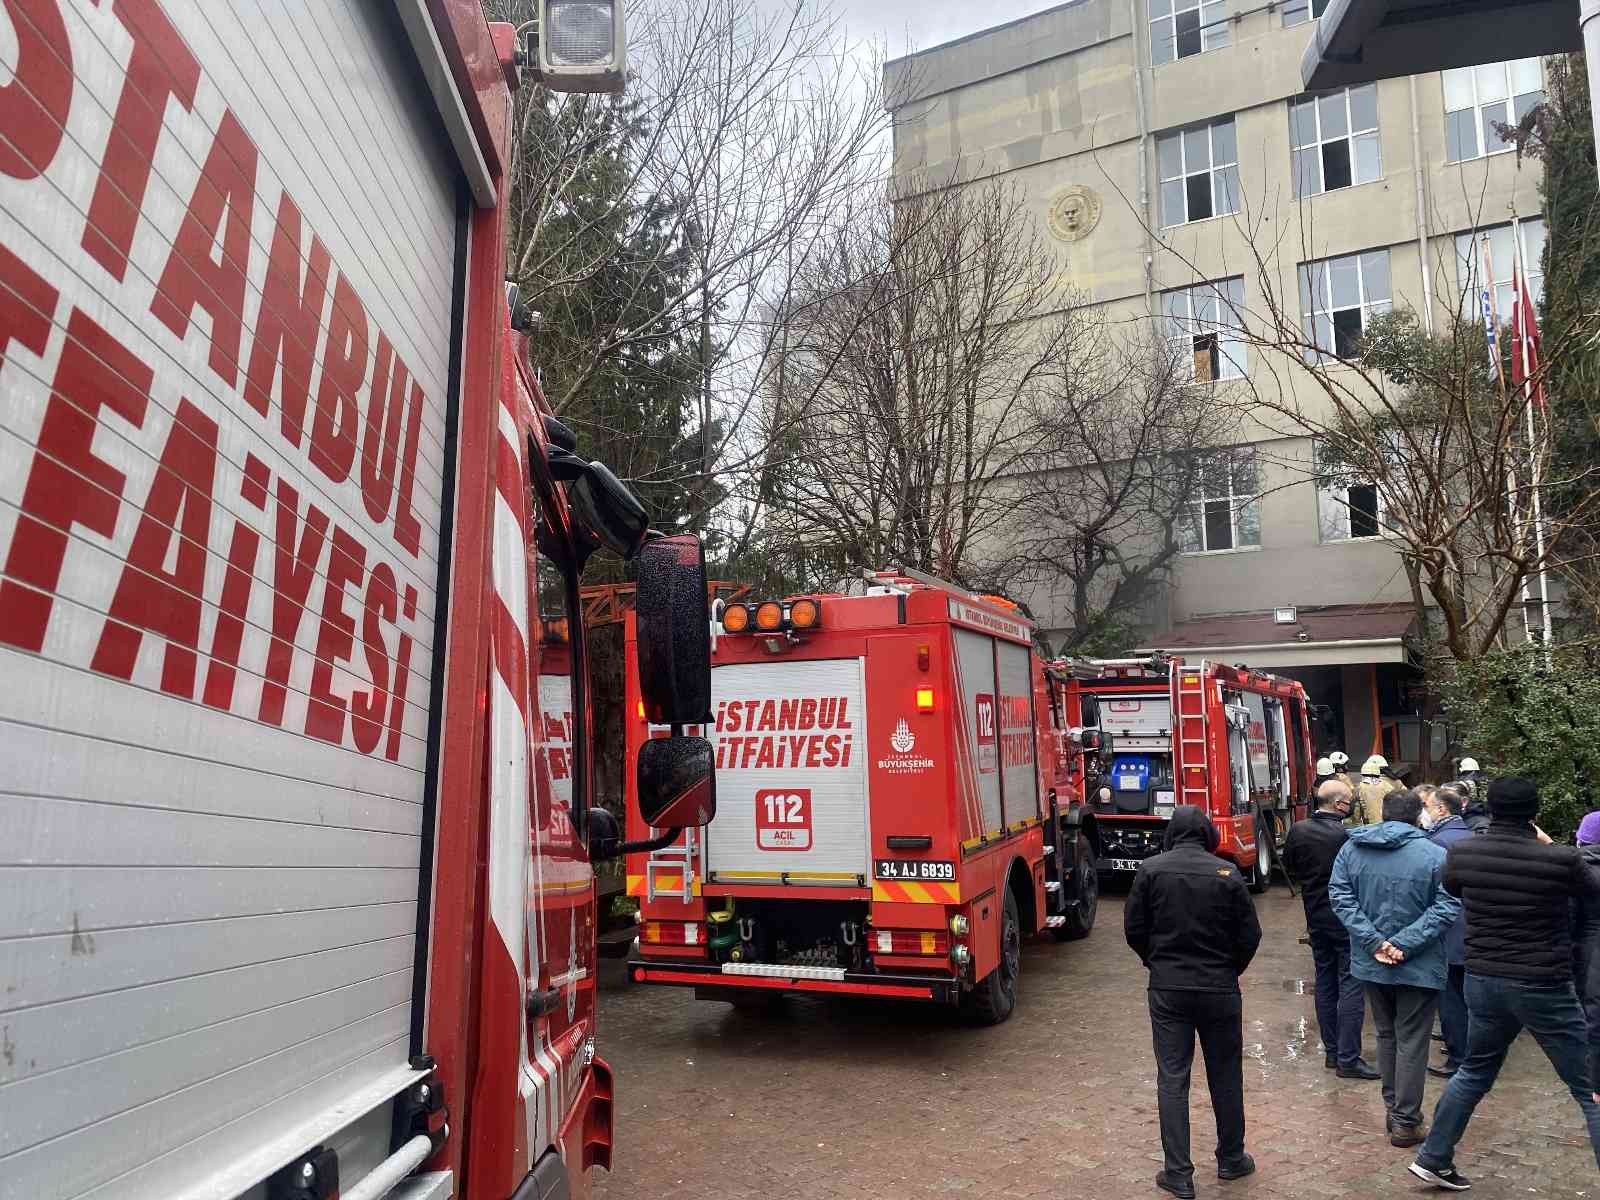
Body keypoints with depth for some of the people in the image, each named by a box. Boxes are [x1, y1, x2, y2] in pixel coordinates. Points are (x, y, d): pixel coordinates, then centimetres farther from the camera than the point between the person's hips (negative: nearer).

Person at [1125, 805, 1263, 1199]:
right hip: (1219, 989, 0)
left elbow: (1133, 928, -4)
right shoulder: (1226, 873, -9)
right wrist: (1230, 970, 14)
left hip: (1167, 989, 0)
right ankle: (1231, 1159, 32)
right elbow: (1250, 934, -5)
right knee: (1225, 1076, 17)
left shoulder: (1151, 869, -8)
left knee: (1172, 1080, 6)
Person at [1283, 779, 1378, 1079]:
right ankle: (1348, 1059, 4)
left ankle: (1331, 1051, 23)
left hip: (1316, 916, 6)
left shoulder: (1298, 831, -4)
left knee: (1325, 983, 15)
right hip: (1347, 918, -6)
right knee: (1351, 986, 1)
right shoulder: (1348, 835, -22)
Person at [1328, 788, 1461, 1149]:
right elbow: (1445, 907, -19)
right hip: (1418, 966, -3)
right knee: (1411, 1041, 7)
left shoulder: (1352, 848, -2)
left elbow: (1340, 896, -7)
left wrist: (1374, 941, -11)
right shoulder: (1434, 855, -12)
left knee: (1386, 1034, 20)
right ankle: (1405, 1122, 12)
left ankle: (1393, 1109, 29)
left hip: (1370, 962, 4)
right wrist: (1404, 943, -18)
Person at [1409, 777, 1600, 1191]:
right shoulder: (1560, 859, -18)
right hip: (1544, 987, -4)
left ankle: (1433, 1159, 30)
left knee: (1474, 1072, 23)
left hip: (1482, 981, 4)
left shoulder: (1461, 852, -7)